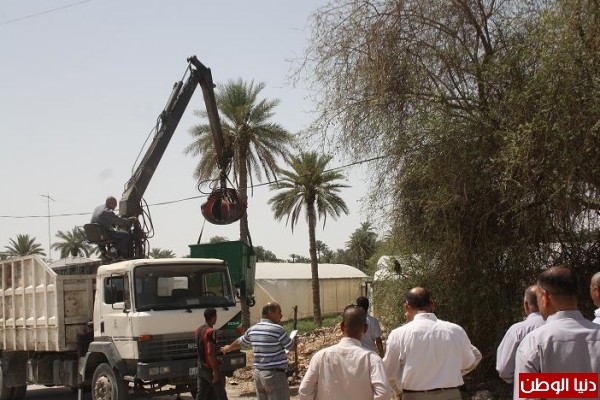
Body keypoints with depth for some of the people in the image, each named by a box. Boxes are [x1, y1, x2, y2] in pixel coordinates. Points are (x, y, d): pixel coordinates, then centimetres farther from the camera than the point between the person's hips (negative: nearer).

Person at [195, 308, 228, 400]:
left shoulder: (198, 331, 9)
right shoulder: (211, 332, -18)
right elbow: (210, 352, -24)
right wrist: (215, 371, -21)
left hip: (201, 368, 8)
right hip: (210, 368, -8)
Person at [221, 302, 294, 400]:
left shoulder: (252, 329, 8)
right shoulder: (277, 329, -14)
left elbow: (239, 342, 26)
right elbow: (291, 347, -3)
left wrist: (228, 348, 47)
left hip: (258, 373, 8)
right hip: (275, 375, -8)